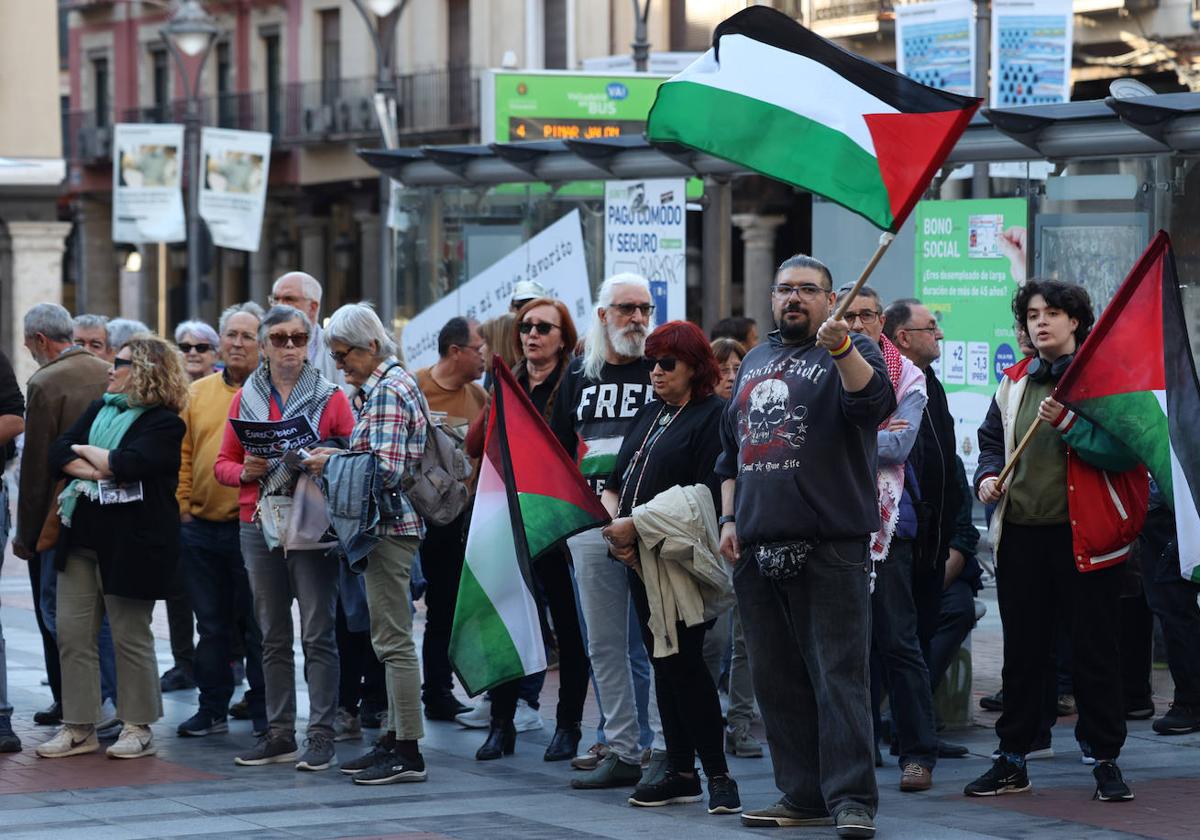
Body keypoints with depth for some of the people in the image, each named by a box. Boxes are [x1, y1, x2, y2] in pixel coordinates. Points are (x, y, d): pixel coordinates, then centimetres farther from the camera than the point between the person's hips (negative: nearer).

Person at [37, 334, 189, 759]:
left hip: (130, 542, -7)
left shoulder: (163, 422, -6)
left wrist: (84, 453, -6)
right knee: (72, 633, 5)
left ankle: (139, 728, 10)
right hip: (83, 534, 7)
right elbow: (58, 452, 5)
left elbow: (128, 462, -21)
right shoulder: (99, 409, 16)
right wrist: (97, 470, -13)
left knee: (130, 636, 0)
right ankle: (79, 728, 11)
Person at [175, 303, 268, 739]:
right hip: (201, 528, 4)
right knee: (211, 624, 12)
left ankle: (263, 712, 12)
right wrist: (182, 504, 2)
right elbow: (184, 455, 11)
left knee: (258, 627, 3)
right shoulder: (198, 392, 10)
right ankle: (213, 709, 20)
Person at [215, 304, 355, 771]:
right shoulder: (246, 397, 10)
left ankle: (322, 736, -3)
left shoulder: (330, 396, 3)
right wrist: (247, 471, -8)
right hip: (259, 524, 3)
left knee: (318, 634, -5)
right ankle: (279, 735, 12)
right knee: (273, 636, 8)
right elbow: (223, 464, 12)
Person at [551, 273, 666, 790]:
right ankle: (621, 752, 11)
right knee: (604, 645, 6)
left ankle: (667, 751, -2)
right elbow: (556, 447, 21)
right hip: (590, 525, 5)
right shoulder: (579, 374, 14)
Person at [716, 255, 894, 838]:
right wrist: (729, 517, 15)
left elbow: (874, 399, -20)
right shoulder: (755, 362, 20)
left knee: (840, 674, -9)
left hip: (830, 546, -7)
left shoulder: (852, 353, 2)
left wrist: (841, 348, -36)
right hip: (758, 547, 7)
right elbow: (731, 447, 25)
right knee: (777, 678, 8)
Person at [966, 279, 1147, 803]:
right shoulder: (1015, 383, 14)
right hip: (1021, 534, 5)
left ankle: (1106, 761, 8)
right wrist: (988, 475, 4)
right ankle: (1012, 760, 17)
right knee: (1022, 650, 10)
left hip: (1085, 535, -5)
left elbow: (1128, 447, -13)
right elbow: (992, 440, 25)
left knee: (1095, 650, 0)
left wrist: (1069, 424, -22)